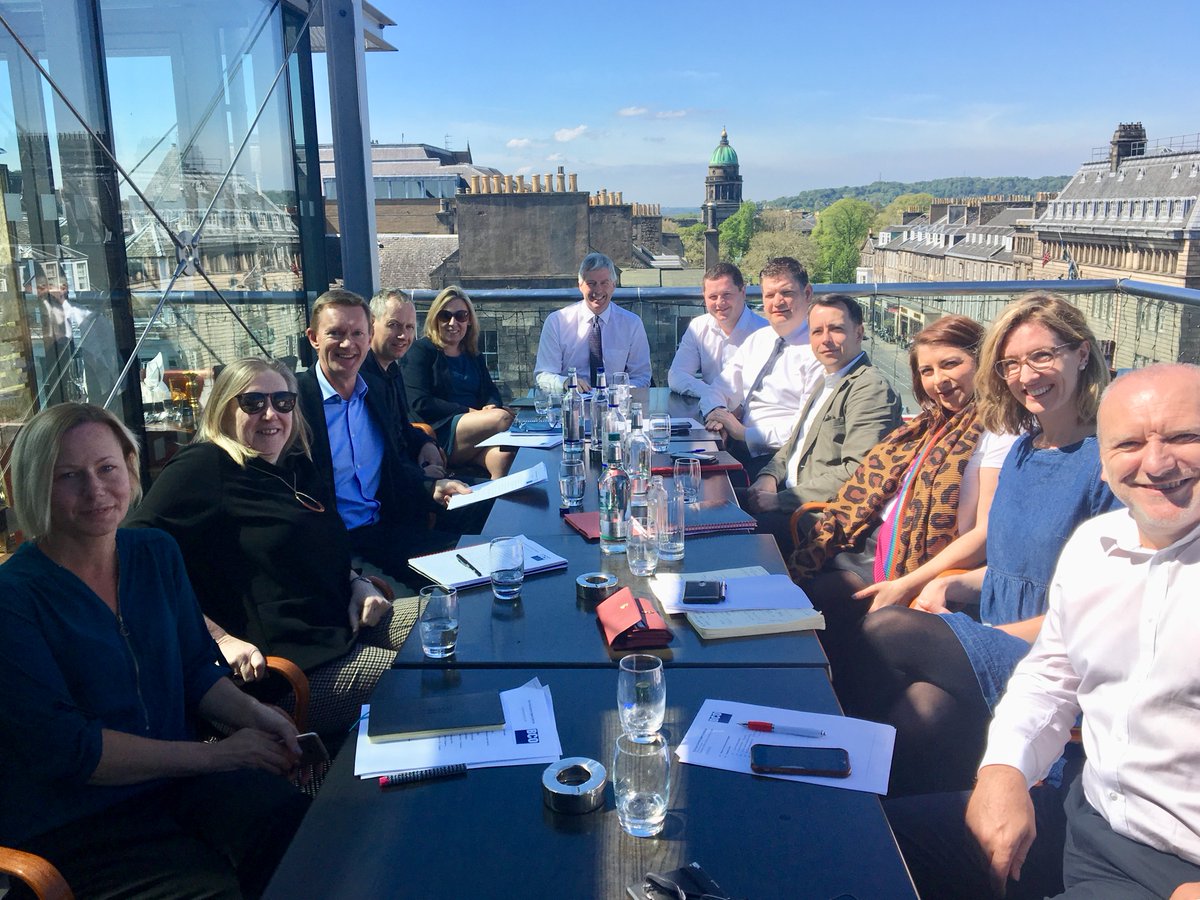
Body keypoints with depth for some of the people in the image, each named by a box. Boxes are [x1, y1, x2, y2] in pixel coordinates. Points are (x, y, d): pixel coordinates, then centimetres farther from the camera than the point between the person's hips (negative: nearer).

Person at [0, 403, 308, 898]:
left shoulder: (156, 553, 6)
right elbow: (63, 747, -15)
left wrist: (253, 714, -9)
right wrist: (216, 754, -17)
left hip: (176, 779, 5)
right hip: (67, 820, -4)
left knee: (302, 830, -22)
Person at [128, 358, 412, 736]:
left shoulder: (296, 467, 17)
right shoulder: (204, 468, -7)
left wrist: (359, 583, 8)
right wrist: (219, 638, -22)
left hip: (349, 624, 9)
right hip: (289, 659, -9)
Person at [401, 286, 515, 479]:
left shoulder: (473, 356, 25)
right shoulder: (421, 351, 6)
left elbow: (492, 392, 21)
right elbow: (419, 404, -7)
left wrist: (491, 406, -6)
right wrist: (469, 412, -12)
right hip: (437, 433, -5)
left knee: (503, 453, -32)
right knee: (503, 418, -29)